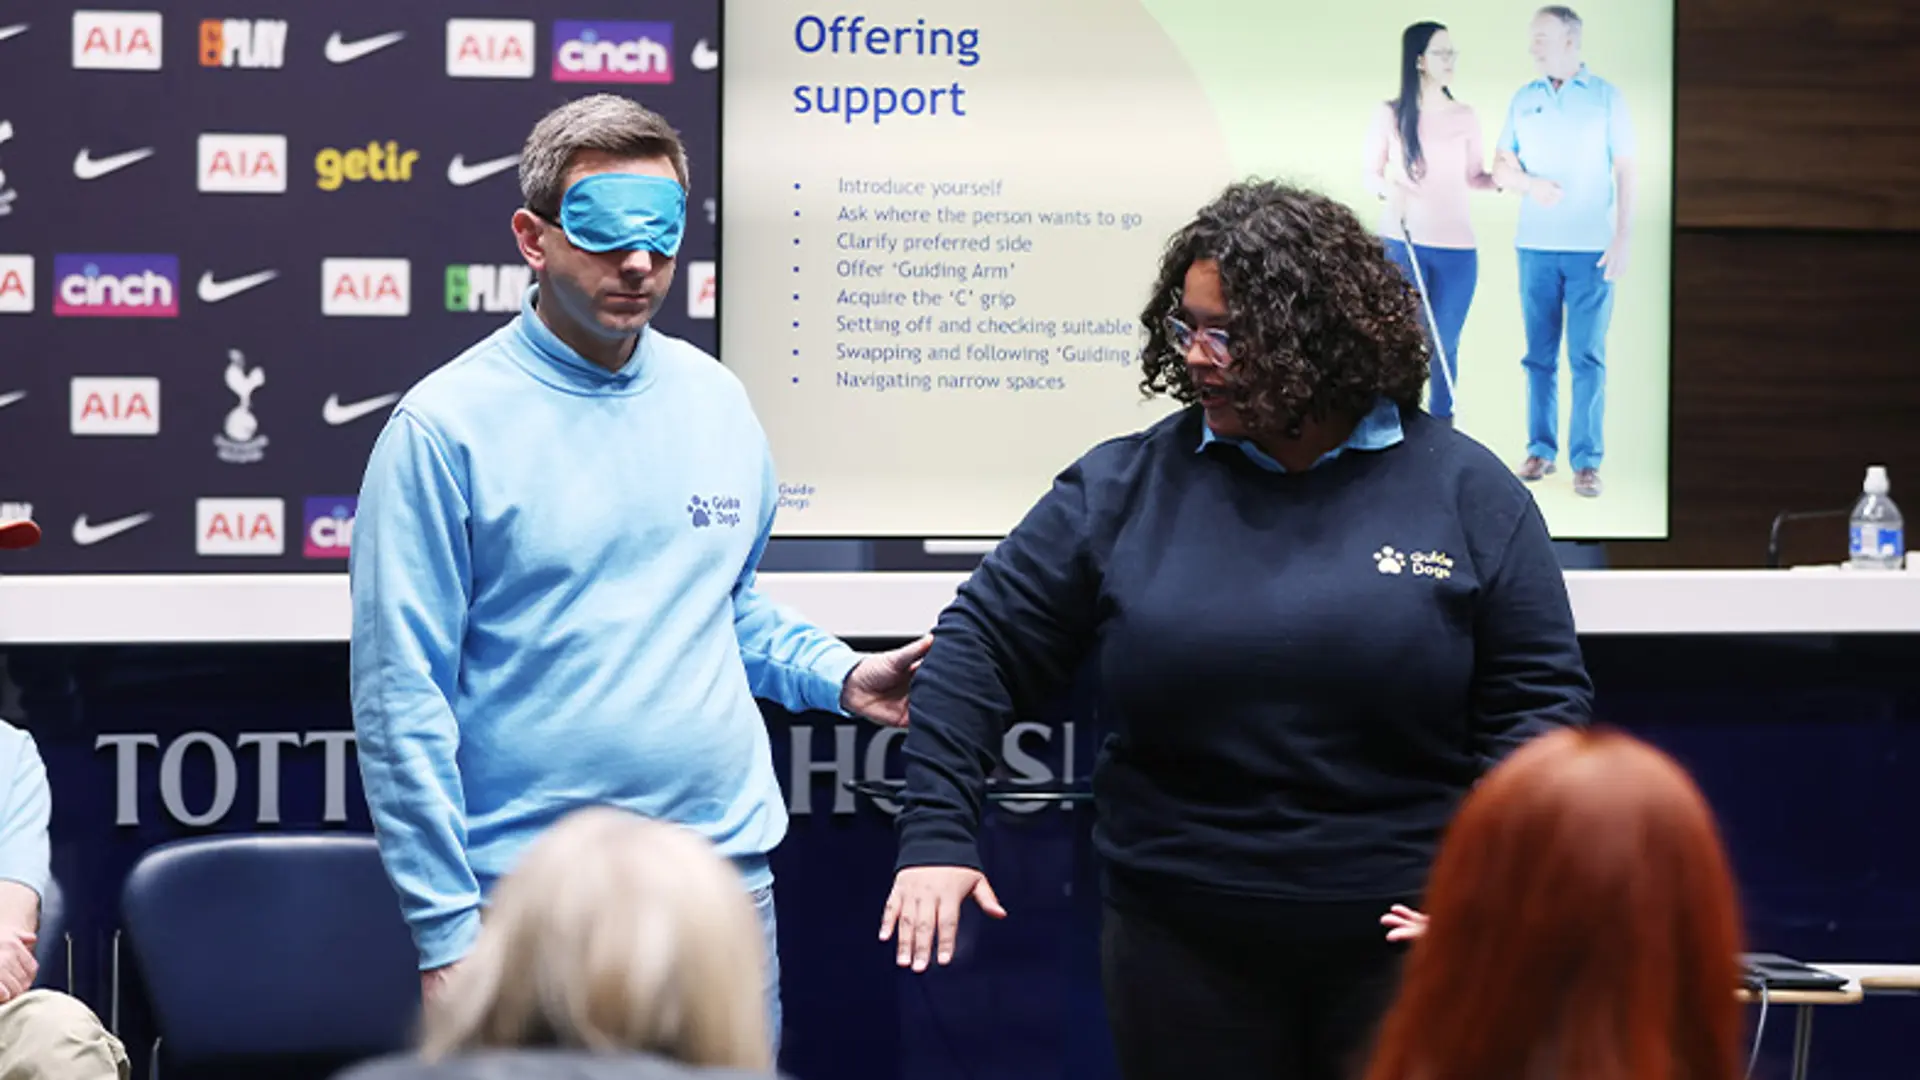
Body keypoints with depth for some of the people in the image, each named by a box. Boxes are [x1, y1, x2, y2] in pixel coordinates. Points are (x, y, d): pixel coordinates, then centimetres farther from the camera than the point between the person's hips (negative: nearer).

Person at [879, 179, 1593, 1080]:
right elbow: (980, 648, 4)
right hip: (1182, 948, 1)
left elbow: (1539, 700, 2)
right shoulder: (1125, 484, 3)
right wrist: (936, 835, -5)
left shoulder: (1465, 491, 1)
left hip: (1402, 941, -1)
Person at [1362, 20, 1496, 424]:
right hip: (1399, 243, -1)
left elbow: (1472, 177, 10)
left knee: (1445, 344, 5)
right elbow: (1370, 175, 6)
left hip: (1456, 247, 1)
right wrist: (1388, 190, -15)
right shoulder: (1390, 115, -1)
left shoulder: (1465, 116, 3)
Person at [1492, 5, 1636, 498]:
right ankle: (1541, 449, 13)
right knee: (1539, 354, 5)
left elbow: (1625, 172, 0)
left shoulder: (1606, 97, 2)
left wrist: (1623, 237, -8)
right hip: (1535, 247, 3)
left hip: (1591, 249, -3)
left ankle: (1586, 460, -4)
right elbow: (1500, 168, 9)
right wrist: (1530, 184, -12)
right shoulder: (1524, 100, 10)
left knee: (1587, 357, -5)